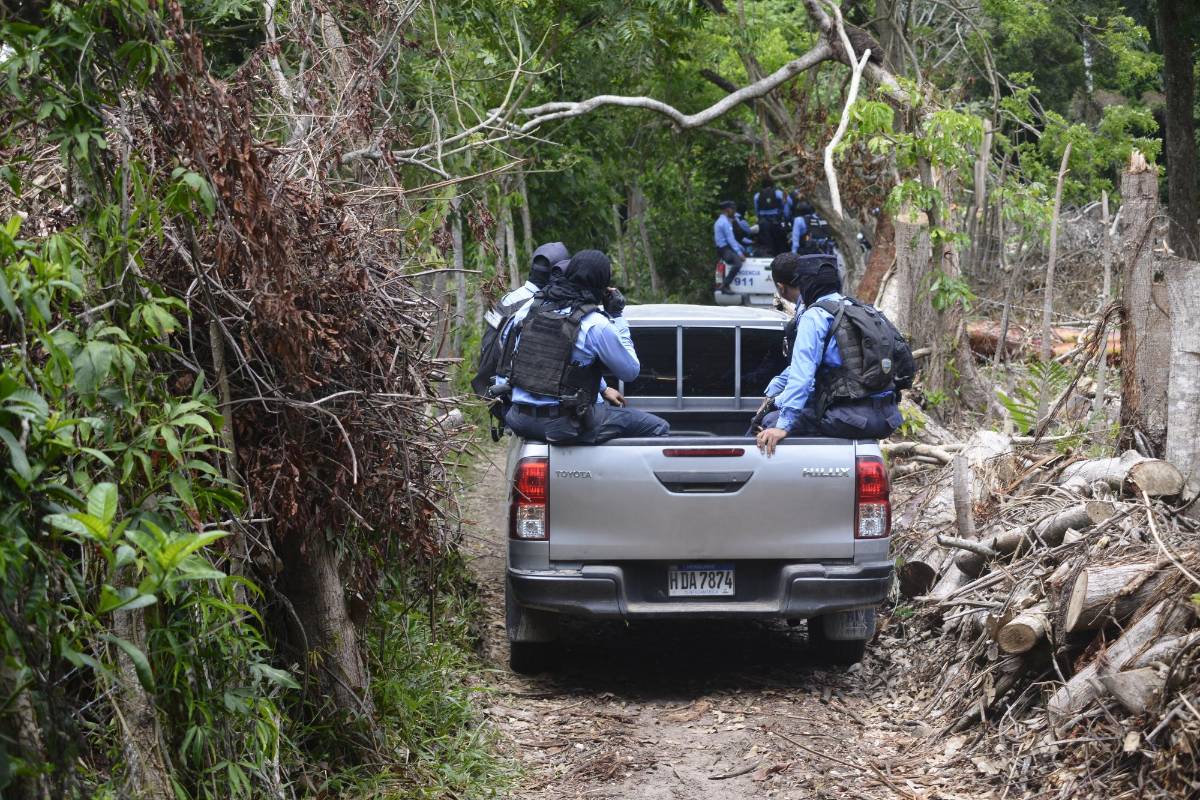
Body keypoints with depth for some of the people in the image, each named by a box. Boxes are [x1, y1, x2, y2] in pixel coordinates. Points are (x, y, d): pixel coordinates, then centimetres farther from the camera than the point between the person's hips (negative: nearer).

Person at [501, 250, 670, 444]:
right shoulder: (596, 324, -12)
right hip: (563, 424, -7)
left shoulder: (532, 306, 6)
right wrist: (617, 318, 5)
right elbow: (631, 371, -1)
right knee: (659, 428, 1)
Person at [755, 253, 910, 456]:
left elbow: (802, 375, -16)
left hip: (852, 419, -9)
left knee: (771, 421, 1)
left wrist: (783, 426, -16)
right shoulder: (851, 306, 21)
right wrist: (773, 389, 43)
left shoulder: (814, 316, -8)